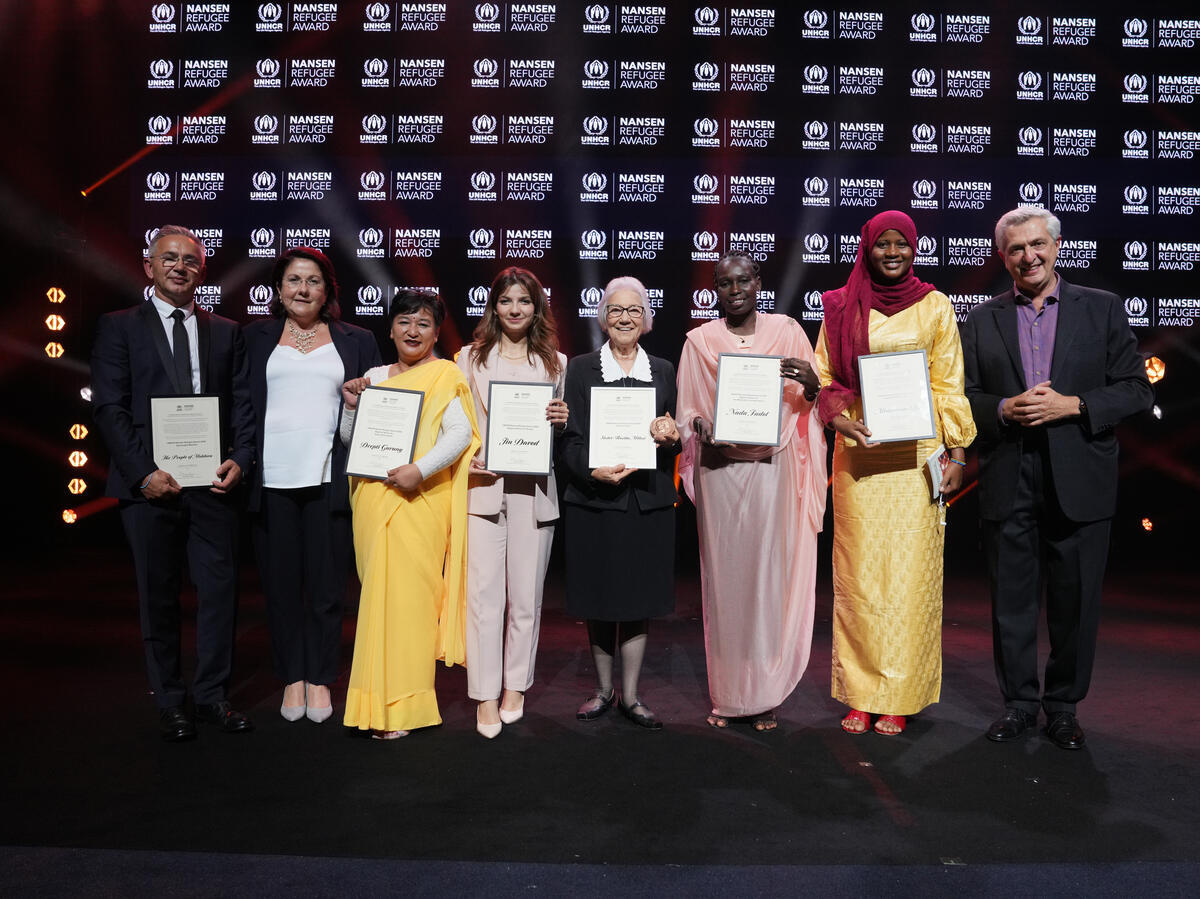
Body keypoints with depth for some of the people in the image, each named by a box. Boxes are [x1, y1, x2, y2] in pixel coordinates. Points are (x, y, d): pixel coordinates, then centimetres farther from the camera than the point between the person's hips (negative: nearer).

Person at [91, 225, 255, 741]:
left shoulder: (226, 332, 13)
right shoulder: (118, 327, 5)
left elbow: (243, 404, 9)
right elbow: (109, 407, -3)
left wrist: (239, 460, -7)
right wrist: (143, 472, -13)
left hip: (215, 481, 2)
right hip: (151, 482, -2)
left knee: (220, 590, 4)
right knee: (158, 597, 7)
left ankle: (212, 697, 19)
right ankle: (170, 705, 21)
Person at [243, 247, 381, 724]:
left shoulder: (357, 341, 12)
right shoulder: (253, 337, 12)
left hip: (328, 479, 0)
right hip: (271, 480, 1)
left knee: (326, 586, 4)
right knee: (281, 586, 7)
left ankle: (321, 678, 19)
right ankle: (292, 678, 21)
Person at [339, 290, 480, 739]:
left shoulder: (444, 375, 0)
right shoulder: (375, 377, 15)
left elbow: (460, 433, -12)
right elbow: (350, 440, 18)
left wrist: (420, 469, -23)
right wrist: (351, 406, 1)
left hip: (419, 500, -5)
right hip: (373, 497, 5)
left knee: (407, 594, -4)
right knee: (378, 595, 8)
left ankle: (402, 707, 5)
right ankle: (378, 699, 19)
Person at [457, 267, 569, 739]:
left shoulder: (555, 361, 12)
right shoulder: (471, 357, 11)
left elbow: (563, 428, 15)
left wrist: (562, 420, -8)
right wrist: (468, 458, -9)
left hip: (533, 488, 1)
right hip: (483, 486, -1)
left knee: (526, 594, 5)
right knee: (484, 593, -4)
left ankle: (515, 687, 21)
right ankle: (486, 698, 5)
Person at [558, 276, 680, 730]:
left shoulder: (664, 371, 10)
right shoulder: (581, 368, 4)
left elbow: (675, 444, 12)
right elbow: (570, 441, -3)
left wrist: (670, 437, -11)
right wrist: (593, 471, -21)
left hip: (649, 501, 1)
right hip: (594, 500, -1)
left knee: (639, 601, 6)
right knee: (598, 601, 8)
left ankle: (630, 694, 21)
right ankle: (603, 689, 26)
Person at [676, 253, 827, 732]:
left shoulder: (787, 330, 9)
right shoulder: (699, 340, 8)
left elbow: (812, 401, 8)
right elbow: (686, 412, 9)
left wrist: (811, 383, -14)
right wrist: (703, 432, -12)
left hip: (772, 468, 0)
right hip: (719, 470, 0)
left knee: (769, 573, -1)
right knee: (724, 574, 2)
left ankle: (763, 696, 11)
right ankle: (726, 696, 13)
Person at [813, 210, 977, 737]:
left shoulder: (935, 307, 8)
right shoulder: (841, 308, 9)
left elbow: (949, 385, 6)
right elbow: (822, 377, 10)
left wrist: (957, 453, -1)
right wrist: (836, 416, -10)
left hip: (915, 456, -1)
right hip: (858, 454, 1)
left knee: (908, 574, 0)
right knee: (857, 573, 1)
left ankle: (899, 697, 11)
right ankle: (858, 694, 11)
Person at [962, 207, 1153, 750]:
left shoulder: (1103, 309, 5)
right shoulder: (983, 320, 8)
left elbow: (1136, 390, 1)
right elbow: (966, 397, 6)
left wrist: (1073, 405, -14)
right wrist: (1006, 409, -13)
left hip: (1078, 482, -1)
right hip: (1007, 483, 1)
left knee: (1074, 601, 7)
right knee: (1012, 601, 8)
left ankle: (1063, 705, 24)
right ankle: (1019, 702, 23)